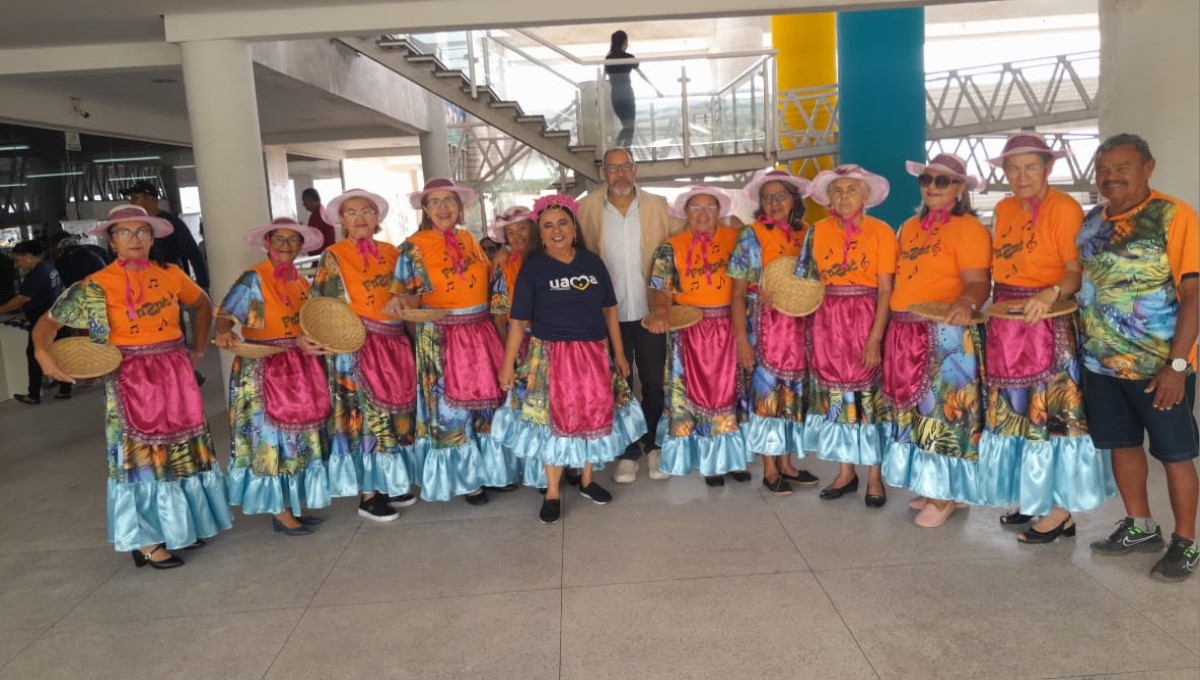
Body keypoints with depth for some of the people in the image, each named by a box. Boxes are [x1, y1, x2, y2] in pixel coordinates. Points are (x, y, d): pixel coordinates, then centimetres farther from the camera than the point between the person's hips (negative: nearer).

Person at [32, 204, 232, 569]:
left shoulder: (171, 274, 3)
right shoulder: (98, 285, -7)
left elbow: (203, 304, 20)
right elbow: (48, 321, -7)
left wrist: (199, 348, 14)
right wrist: (42, 352, -26)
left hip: (175, 372, 4)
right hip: (130, 379, -4)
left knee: (181, 447, 11)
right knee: (141, 452, -1)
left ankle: (179, 525, 27)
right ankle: (146, 541, 9)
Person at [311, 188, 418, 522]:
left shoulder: (391, 252, 11)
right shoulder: (333, 257, -2)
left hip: (395, 342, 5)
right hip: (355, 345, -5)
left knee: (396, 413, 11)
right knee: (366, 416, -2)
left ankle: (392, 482, 24)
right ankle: (369, 494, 7)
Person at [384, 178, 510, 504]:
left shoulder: (470, 240, 8)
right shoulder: (413, 247, -6)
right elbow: (410, 296, -12)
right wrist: (399, 302, -30)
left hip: (481, 333, 5)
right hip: (440, 339, -5)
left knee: (489, 402, 12)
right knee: (452, 408, 3)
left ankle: (490, 467, 28)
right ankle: (465, 477, 16)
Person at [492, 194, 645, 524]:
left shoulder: (592, 262, 3)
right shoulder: (533, 267, -5)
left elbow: (609, 309, 9)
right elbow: (519, 321, -5)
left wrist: (619, 353, 8)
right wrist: (508, 364, -8)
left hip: (594, 353, 3)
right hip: (552, 356, -3)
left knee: (593, 416, 12)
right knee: (554, 421, 3)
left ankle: (587, 481, 31)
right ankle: (553, 493, 16)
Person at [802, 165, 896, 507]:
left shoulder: (881, 231, -5)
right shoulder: (820, 230, 6)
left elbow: (885, 290, -9)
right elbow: (813, 279, 8)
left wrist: (875, 338, -15)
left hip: (865, 320, -4)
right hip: (828, 321, 4)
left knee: (868, 394, 1)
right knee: (835, 394, 8)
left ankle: (875, 477, 13)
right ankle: (845, 472, 21)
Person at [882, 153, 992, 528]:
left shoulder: (969, 228, -7)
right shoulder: (910, 226, 16)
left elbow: (978, 283, -16)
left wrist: (966, 303, -37)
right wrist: (888, 323, 8)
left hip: (946, 335, -7)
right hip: (904, 333, 8)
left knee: (944, 407, -3)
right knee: (913, 408, 12)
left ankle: (948, 493, 9)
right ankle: (928, 485, 25)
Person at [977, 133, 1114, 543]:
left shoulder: (1064, 208, -10)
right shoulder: (1003, 210, 11)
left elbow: (1079, 272, -17)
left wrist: (1050, 294, -34)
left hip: (1047, 327, -7)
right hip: (1005, 326, 8)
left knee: (1050, 413, -3)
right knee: (1015, 413, 13)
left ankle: (1060, 510, 7)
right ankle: (1030, 496, 26)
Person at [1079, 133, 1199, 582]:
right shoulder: (1092, 221, 6)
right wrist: (1084, 348, 6)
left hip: (1158, 366, -6)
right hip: (1102, 362, 6)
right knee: (1122, 445, 15)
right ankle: (1141, 527, 32)